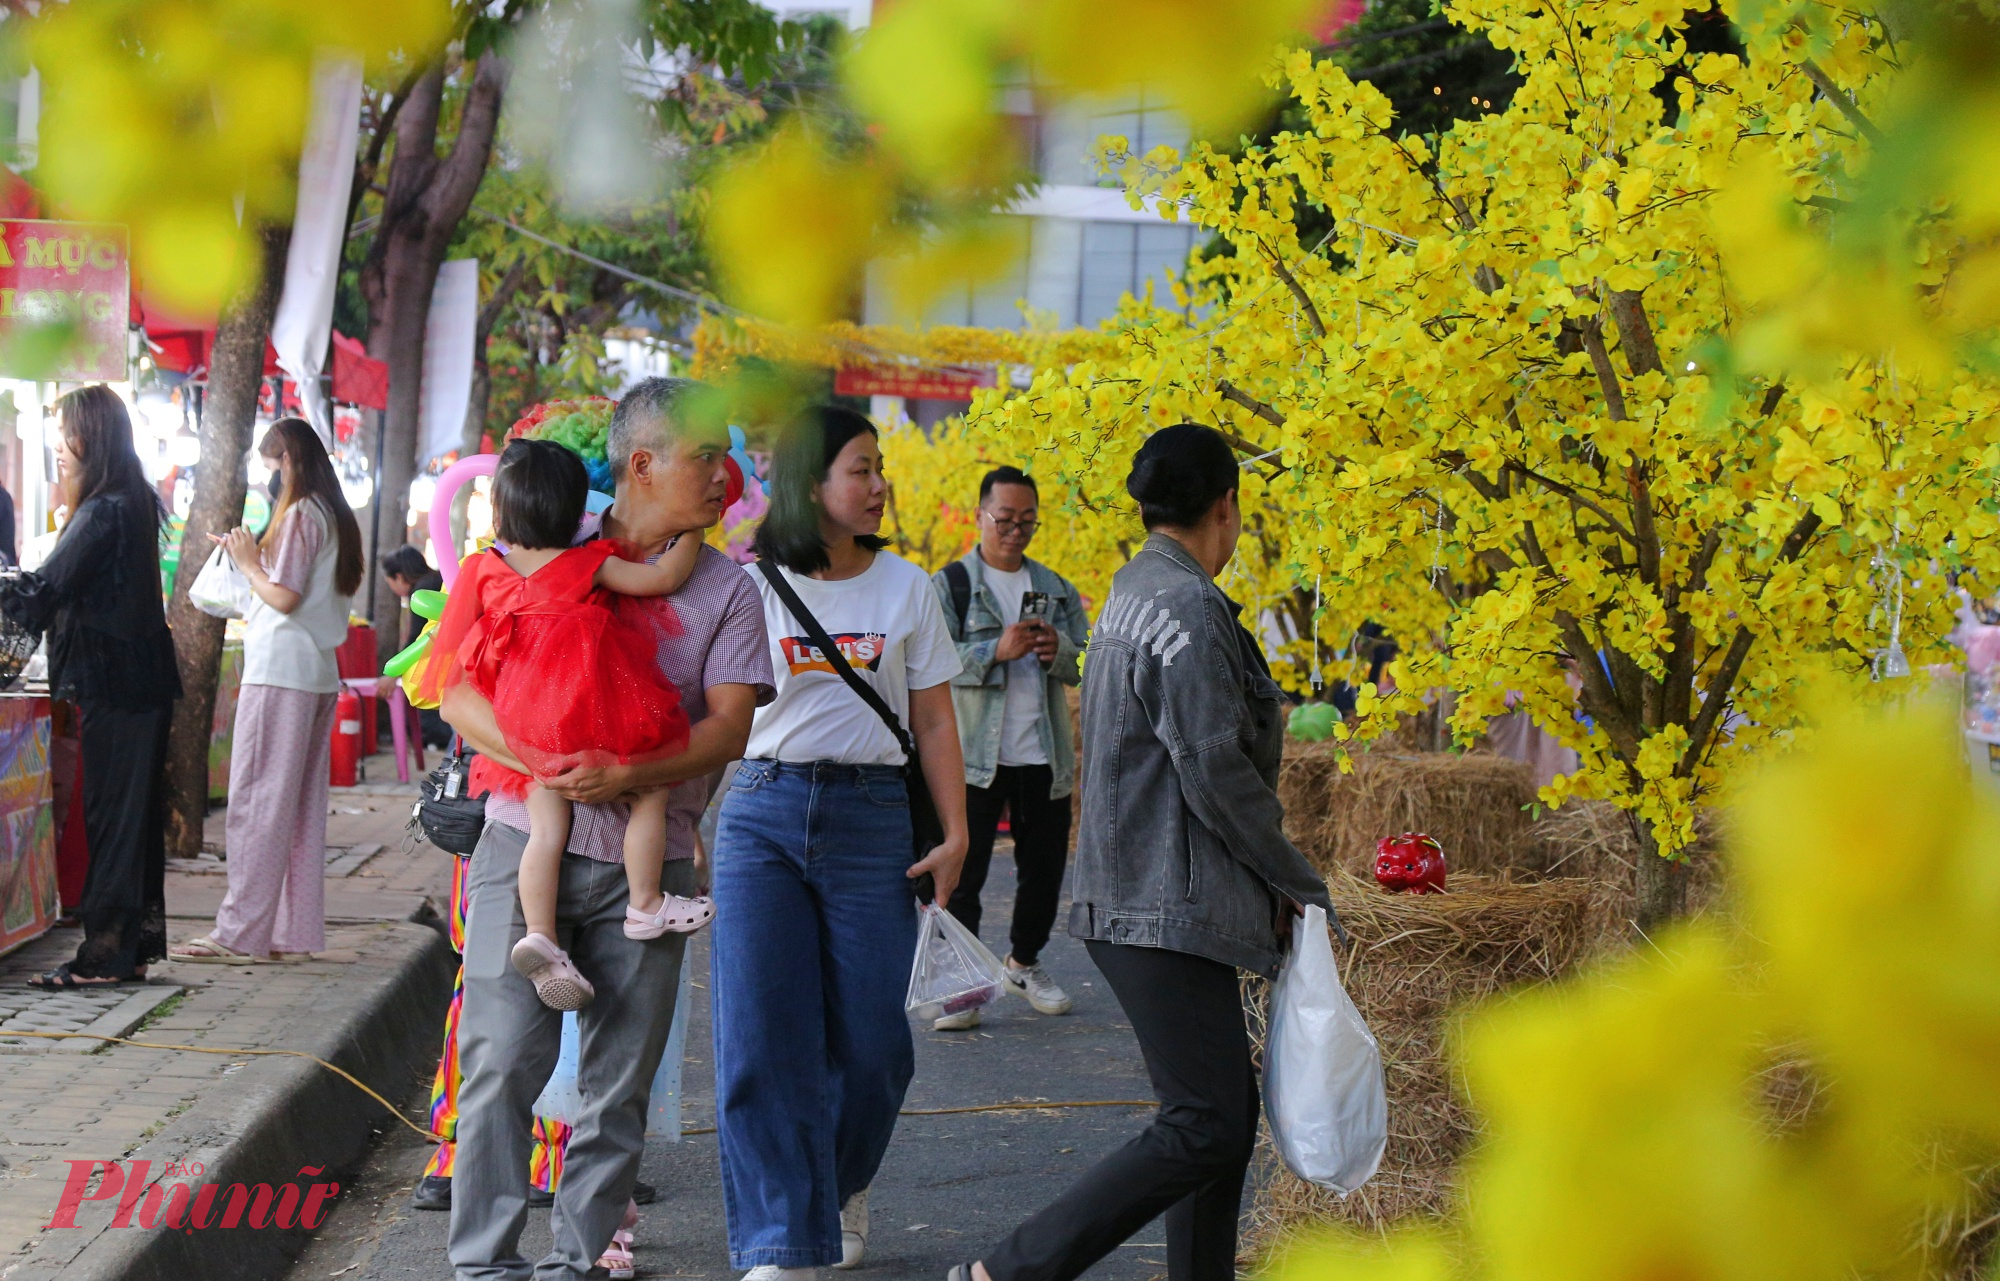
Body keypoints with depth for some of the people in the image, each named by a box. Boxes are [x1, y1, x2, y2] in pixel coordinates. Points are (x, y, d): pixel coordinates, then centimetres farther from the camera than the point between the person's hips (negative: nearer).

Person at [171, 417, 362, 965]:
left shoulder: (299, 515, -12)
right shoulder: (336, 516, 14)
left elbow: (285, 596, -17)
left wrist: (249, 564, -1)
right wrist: (255, 558, 15)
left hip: (279, 671, -9)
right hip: (319, 673, 9)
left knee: (257, 802, -7)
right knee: (302, 804, 10)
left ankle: (241, 933, -7)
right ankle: (295, 928, 14)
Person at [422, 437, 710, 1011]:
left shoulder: (486, 570, 8)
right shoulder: (591, 565, 0)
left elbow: (457, 638, 17)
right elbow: (664, 578, 2)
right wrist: (689, 533, 18)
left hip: (532, 732, 3)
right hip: (602, 719, -3)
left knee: (547, 829, 1)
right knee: (649, 795, 14)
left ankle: (540, 936, -13)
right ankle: (646, 905, 15)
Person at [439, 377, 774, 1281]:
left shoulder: (726, 589, 6)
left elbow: (729, 727, -3)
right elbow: (459, 693, 1)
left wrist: (627, 775, -20)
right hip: (527, 847, -1)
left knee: (620, 1085, 4)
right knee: (502, 1061, -4)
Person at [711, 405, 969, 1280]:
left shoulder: (905, 588, 8)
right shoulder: (753, 584, 3)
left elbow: (933, 721, 9)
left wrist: (956, 835, 1)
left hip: (870, 816, 1)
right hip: (763, 810, -1)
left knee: (869, 1035, 1)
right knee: (763, 1034, -6)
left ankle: (842, 1186, 31)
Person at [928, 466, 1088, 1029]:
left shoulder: (1056, 589, 15)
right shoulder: (949, 585, 2)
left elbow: (1086, 664, 11)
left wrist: (1058, 651, -12)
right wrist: (997, 651, -23)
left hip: (1045, 754, 4)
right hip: (973, 752, -4)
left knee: (1044, 865, 10)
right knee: (962, 869, -6)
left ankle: (1025, 961, 30)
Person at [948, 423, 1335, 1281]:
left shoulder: (1132, 592, 17)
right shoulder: (1188, 607, -15)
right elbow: (1217, 774, -19)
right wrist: (1297, 884, -6)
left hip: (1134, 896, 11)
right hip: (1168, 909, -11)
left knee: (1224, 1115, 13)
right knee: (1206, 1127, -10)